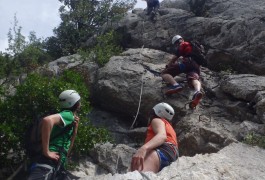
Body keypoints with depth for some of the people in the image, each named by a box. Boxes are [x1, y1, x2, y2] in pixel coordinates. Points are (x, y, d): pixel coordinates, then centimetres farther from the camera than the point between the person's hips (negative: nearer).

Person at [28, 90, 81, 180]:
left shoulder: (71, 119, 24)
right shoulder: (68, 115, -4)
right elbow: (47, 120, -27)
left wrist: (75, 129, 12)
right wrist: (46, 152, -22)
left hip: (58, 167, 10)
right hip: (48, 164, -10)